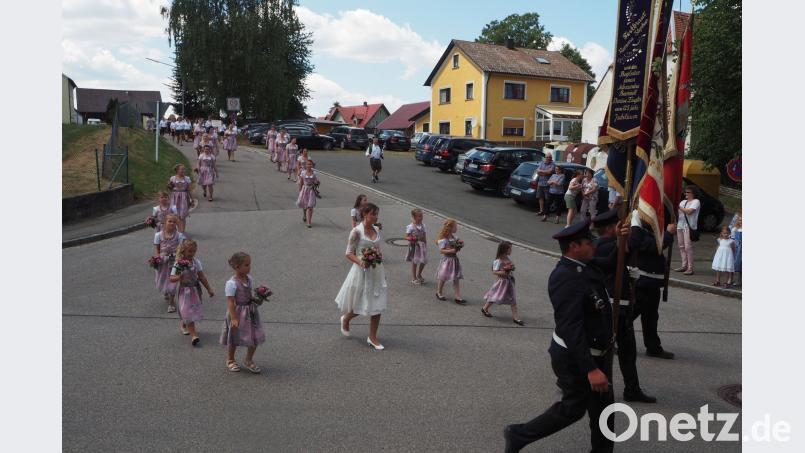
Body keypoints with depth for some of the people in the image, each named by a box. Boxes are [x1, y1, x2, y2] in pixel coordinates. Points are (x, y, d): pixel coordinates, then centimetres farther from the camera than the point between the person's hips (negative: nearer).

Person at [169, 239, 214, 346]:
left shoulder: (196, 262, -3)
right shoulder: (178, 264, -13)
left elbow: (202, 277, 3)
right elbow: (171, 278, -14)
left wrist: (209, 289, 6)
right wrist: (179, 277, -35)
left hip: (195, 290, 4)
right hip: (185, 291, -4)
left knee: (194, 310, 14)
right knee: (188, 311, -6)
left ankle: (183, 324, 42)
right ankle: (193, 334, -6)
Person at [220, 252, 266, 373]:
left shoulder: (249, 279, 1)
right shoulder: (232, 283, -22)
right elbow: (230, 302, -21)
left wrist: (257, 300, -6)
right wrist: (234, 318, -24)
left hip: (250, 312, 6)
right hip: (237, 313, -6)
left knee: (255, 337, 7)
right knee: (233, 338, 12)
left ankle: (249, 360, 27)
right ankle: (230, 360, 36)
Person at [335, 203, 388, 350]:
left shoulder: (377, 230, 4)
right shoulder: (357, 231, -14)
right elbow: (349, 253, -11)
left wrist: (383, 272, 13)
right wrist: (360, 262, -29)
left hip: (376, 271, 5)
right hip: (362, 271, -5)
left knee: (377, 305, 4)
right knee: (360, 306, 8)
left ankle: (372, 337, 17)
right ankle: (346, 319, 41)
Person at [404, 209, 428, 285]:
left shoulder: (423, 226, 2)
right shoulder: (411, 227, -14)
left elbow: (425, 236, 8)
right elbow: (407, 236, -10)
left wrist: (425, 246, 5)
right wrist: (412, 239, -29)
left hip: (422, 246, 5)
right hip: (414, 246, -5)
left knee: (423, 261, 9)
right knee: (414, 262, 4)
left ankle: (419, 275, 33)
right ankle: (413, 278, 18)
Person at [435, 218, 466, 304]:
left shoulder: (453, 236, 5)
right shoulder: (443, 239, -19)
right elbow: (441, 250, -22)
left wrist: (458, 248, -4)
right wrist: (452, 250, -27)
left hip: (454, 259, 7)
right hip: (447, 260, -7)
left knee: (456, 279, 4)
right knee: (443, 278, 11)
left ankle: (457, 297, 7)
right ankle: (439, 293, 32)